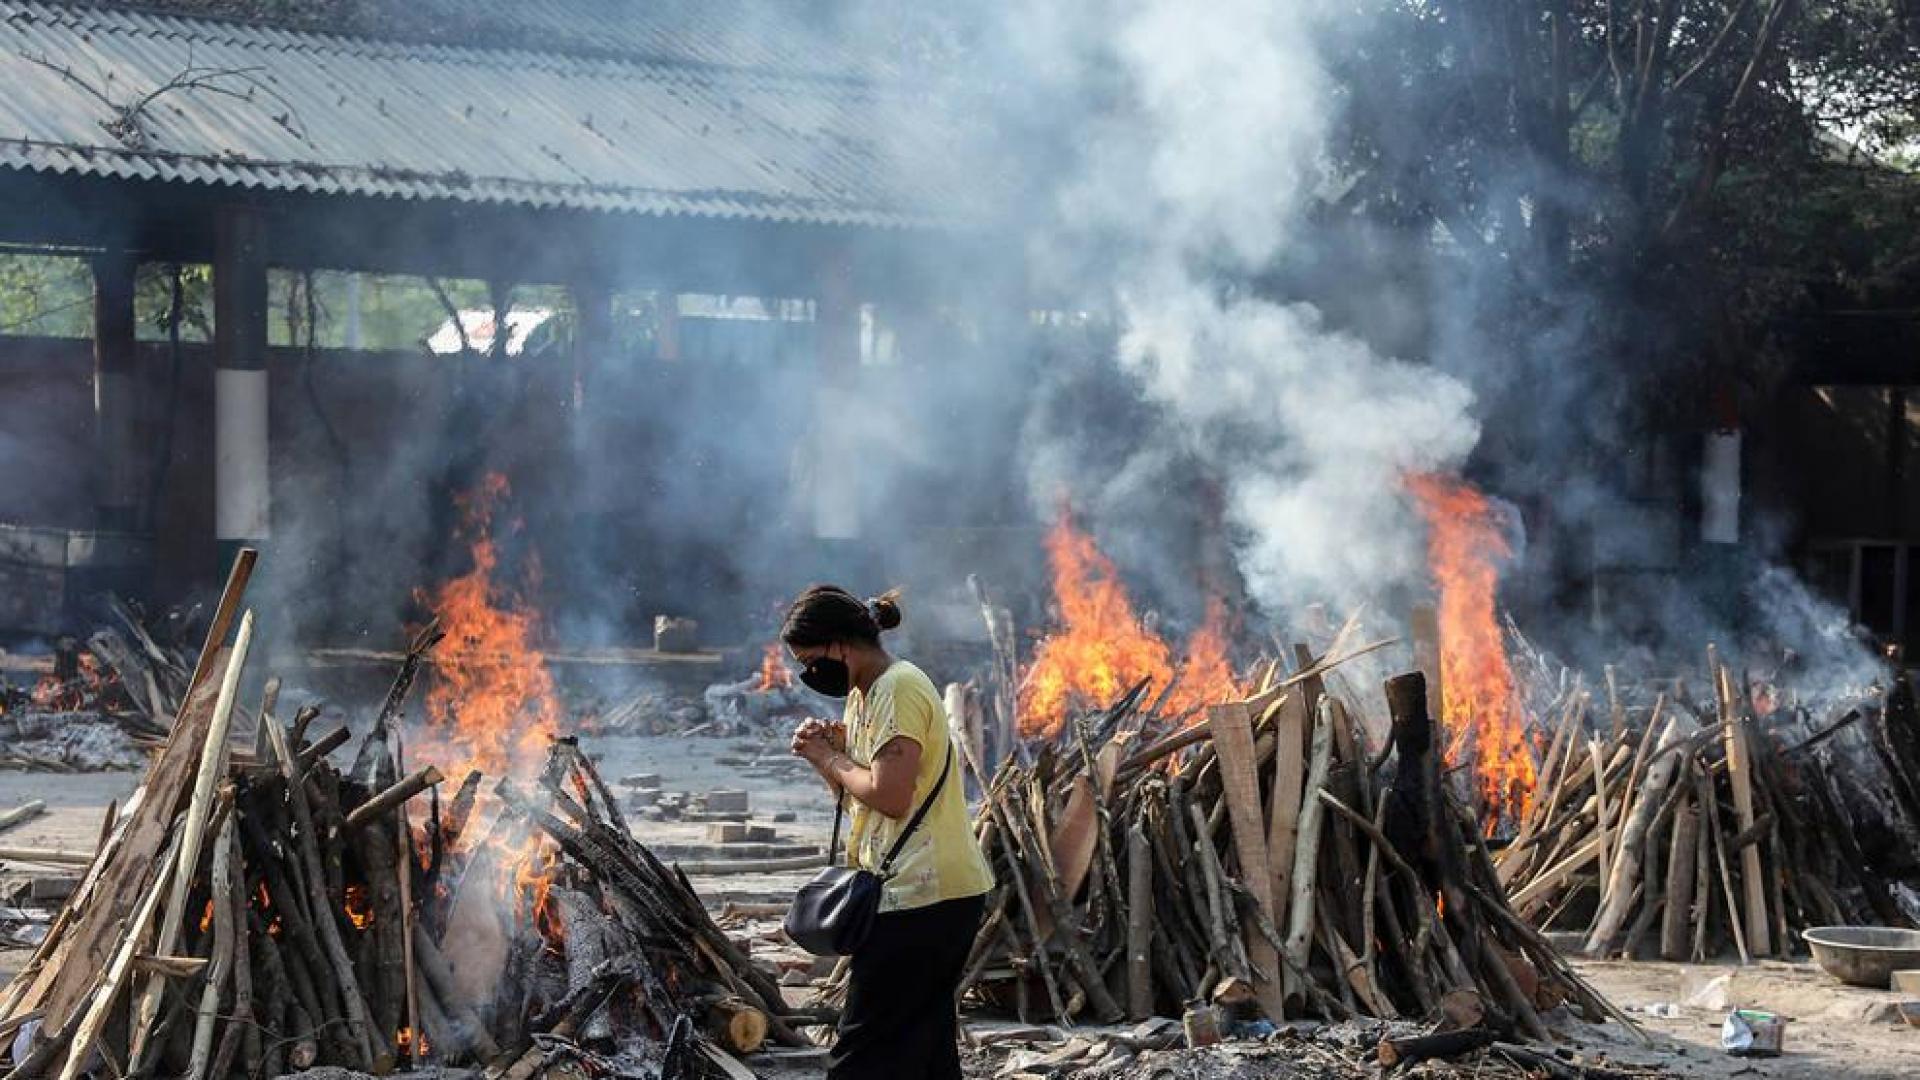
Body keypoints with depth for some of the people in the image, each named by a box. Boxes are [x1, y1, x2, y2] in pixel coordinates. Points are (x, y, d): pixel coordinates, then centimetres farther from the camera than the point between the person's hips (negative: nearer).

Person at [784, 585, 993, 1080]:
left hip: (923, 894, -11)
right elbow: (857, 794, 20)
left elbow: (890, 795, -22)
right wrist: (829, 753, 3)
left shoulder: (899, 688, -13)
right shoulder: (863, 694, 18)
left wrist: (831, 760, -7)